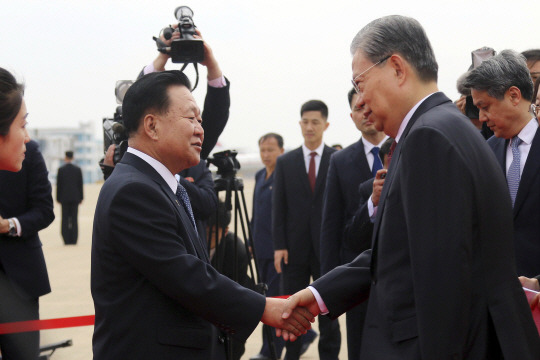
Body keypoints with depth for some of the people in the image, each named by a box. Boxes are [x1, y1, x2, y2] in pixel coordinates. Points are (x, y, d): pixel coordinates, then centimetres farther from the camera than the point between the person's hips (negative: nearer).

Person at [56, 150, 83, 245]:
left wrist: (58, 198, 4)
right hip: (75, 197, 1)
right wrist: (81, 197, 10)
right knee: (74, 219, 3)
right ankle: (73, 240, 0)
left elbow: (58, 185, -2)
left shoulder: (61, 169, -3)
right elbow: (80, 184, 3)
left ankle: (66, 240, -1)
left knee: (65, 220, 2)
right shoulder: (78, 169, 2)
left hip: (64, 198, -1)